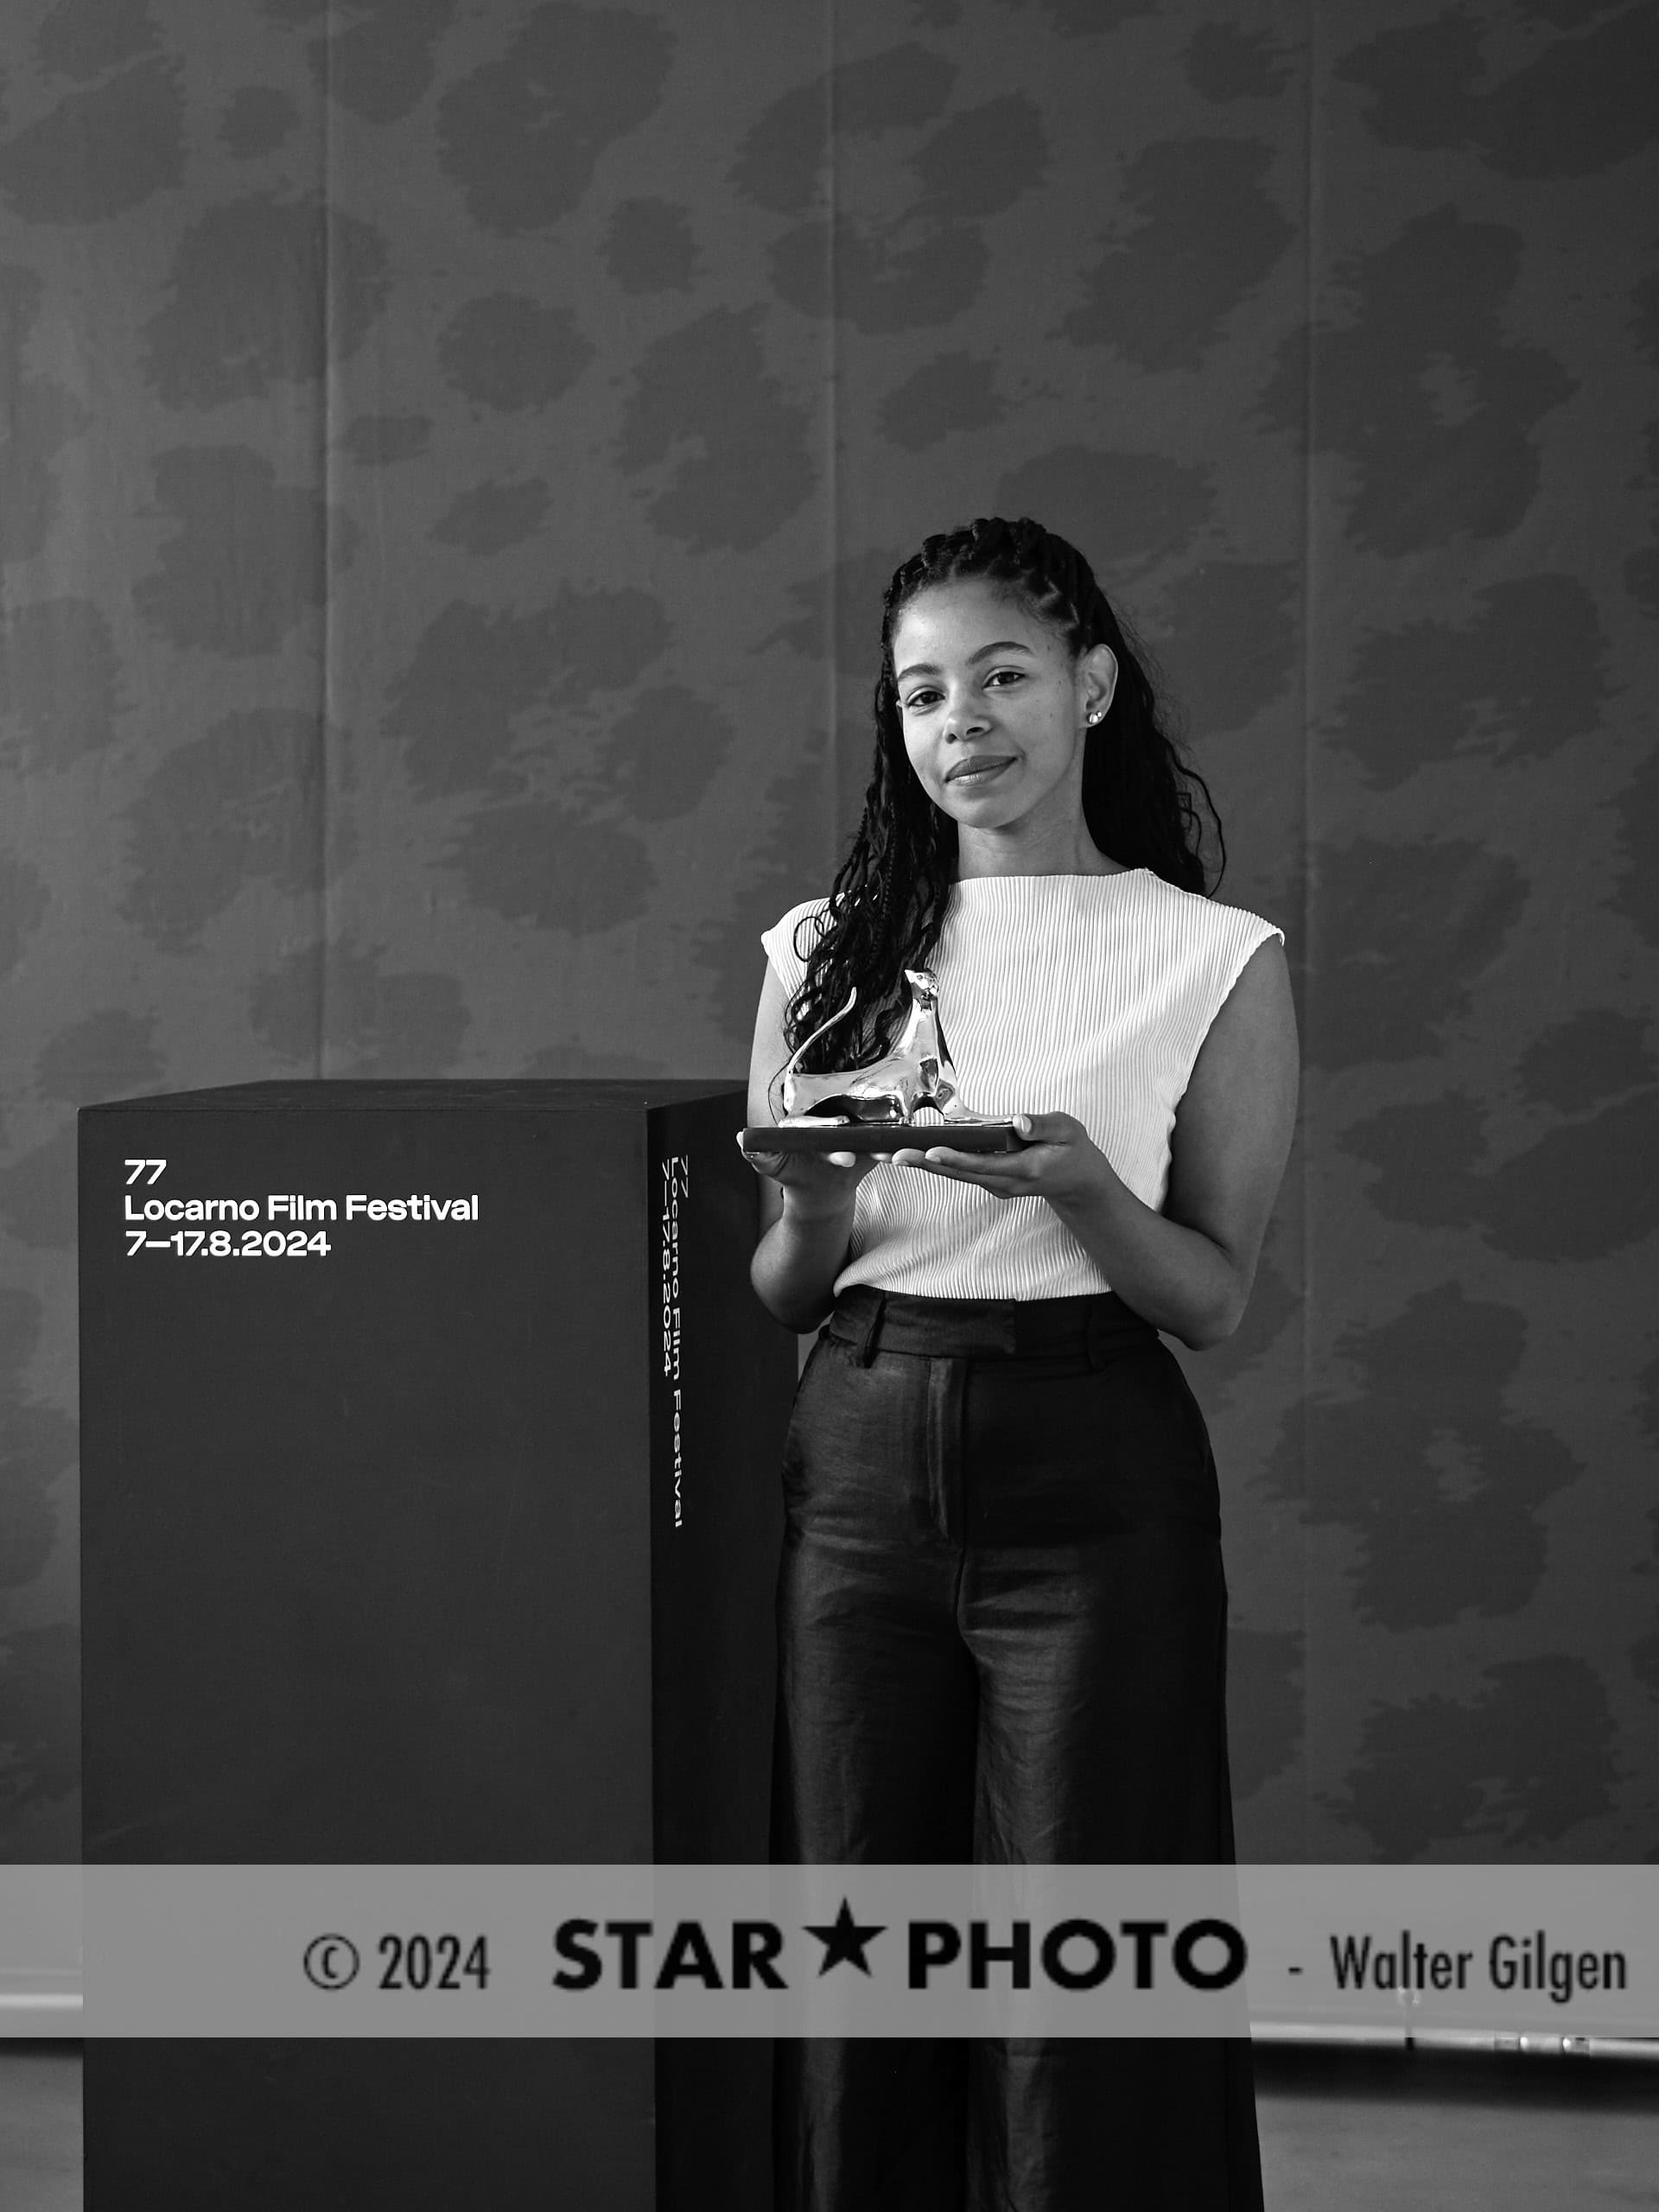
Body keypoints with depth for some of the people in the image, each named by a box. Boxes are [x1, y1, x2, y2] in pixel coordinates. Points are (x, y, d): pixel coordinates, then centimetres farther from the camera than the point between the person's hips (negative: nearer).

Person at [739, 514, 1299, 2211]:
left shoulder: (1213, 962, 0)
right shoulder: (824, 953, 8)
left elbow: (1215, 1300, 0)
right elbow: (775, 1296, 11)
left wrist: (1077, 1190, -19)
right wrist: (818, 1214, -12)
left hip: (1091, 1478, -3)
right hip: (859, 1459, 3)